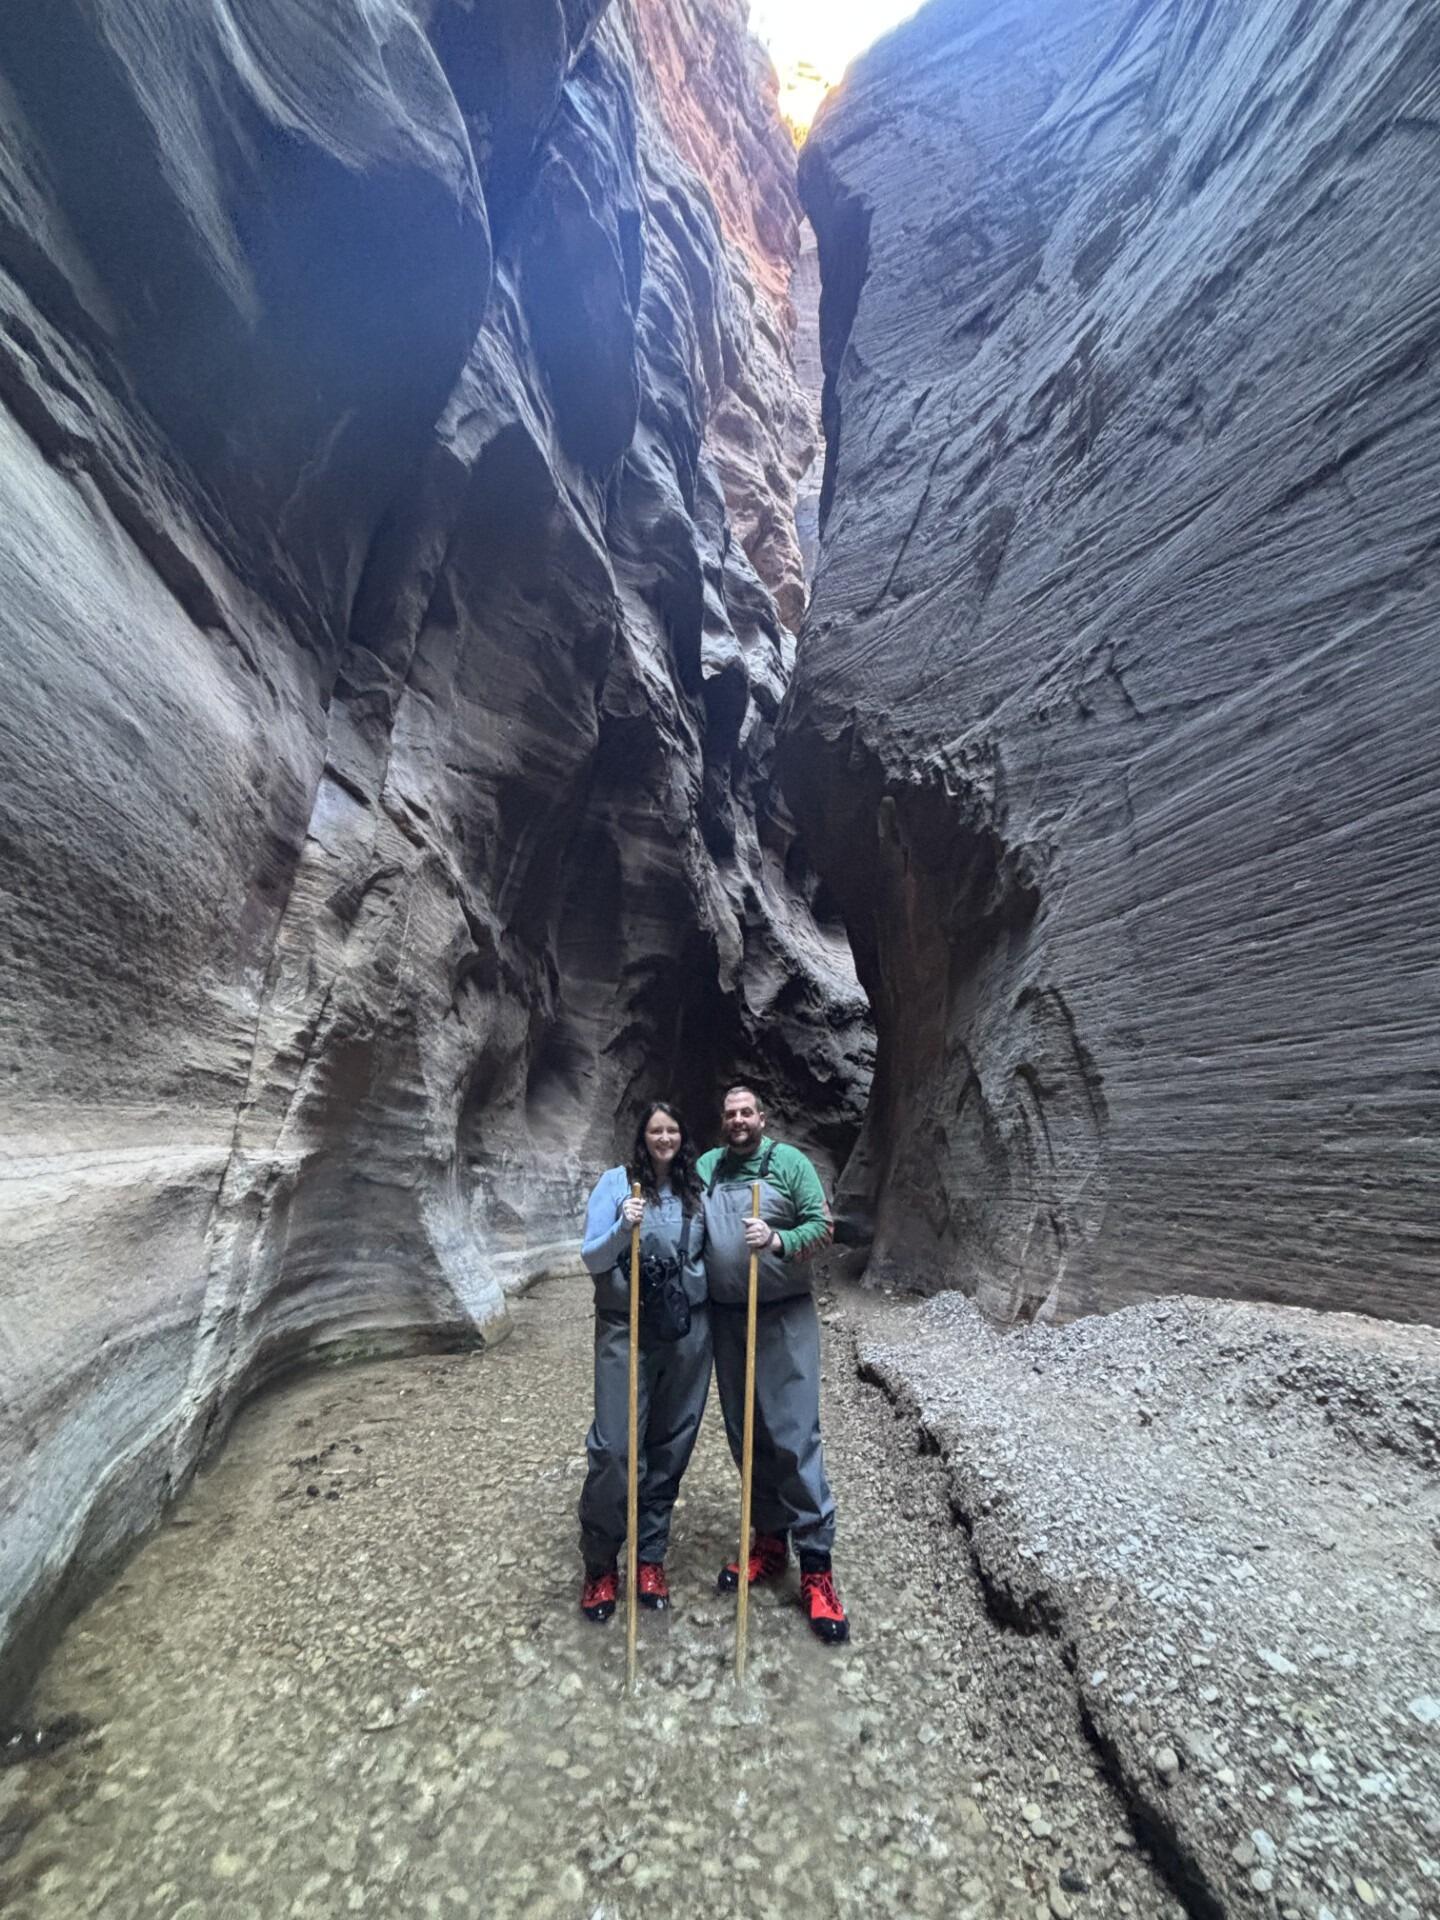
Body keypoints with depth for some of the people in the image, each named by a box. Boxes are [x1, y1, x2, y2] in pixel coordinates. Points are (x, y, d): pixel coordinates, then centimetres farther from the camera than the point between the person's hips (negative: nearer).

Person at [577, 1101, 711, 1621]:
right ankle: (600, 1565, 23)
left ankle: (650, 1556, 31)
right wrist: (623, 1229, -26)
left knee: (670, 1446, 11)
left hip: (687, 1332, 3)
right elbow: (591, 1259, -7)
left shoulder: (695, 1188, 4)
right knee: (614, 1446, -1)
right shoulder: (616, 1181, -5)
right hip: (626, 1330, -3)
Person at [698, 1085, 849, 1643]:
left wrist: (778, 1240, -26)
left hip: (785, 1317, -4)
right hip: (726, 1319, 4)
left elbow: (822, 1225, -9)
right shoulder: (704, 1168, 6)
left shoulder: (789, 1162, -6)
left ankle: (816, 1565, 12)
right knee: (745, 1436, 15)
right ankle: (770, 1540, 32)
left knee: (794, 1437, -3)